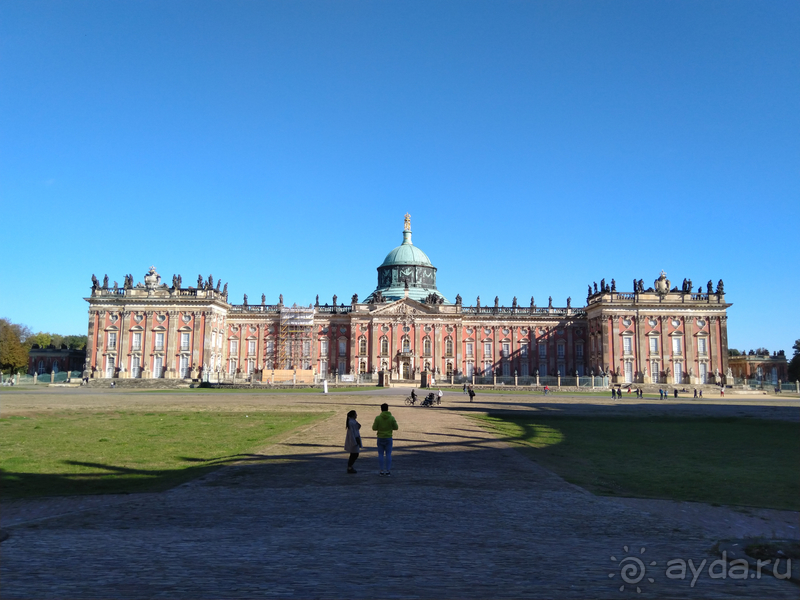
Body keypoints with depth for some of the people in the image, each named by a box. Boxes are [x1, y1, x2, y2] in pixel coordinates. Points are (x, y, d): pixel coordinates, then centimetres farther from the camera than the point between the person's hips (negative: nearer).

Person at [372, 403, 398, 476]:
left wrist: (373, 424, 15)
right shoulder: (392, 418, -5)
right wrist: (395, 423, 20)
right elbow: (395, 428, 1)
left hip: (380, 438, 0)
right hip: (388, 438, 0)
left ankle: (382, 471, 6)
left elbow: (374, 428, -5)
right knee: (388, 455, 5)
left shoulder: (378, 418, -8)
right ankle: (388, 471, 4)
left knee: (380, 455, 7)